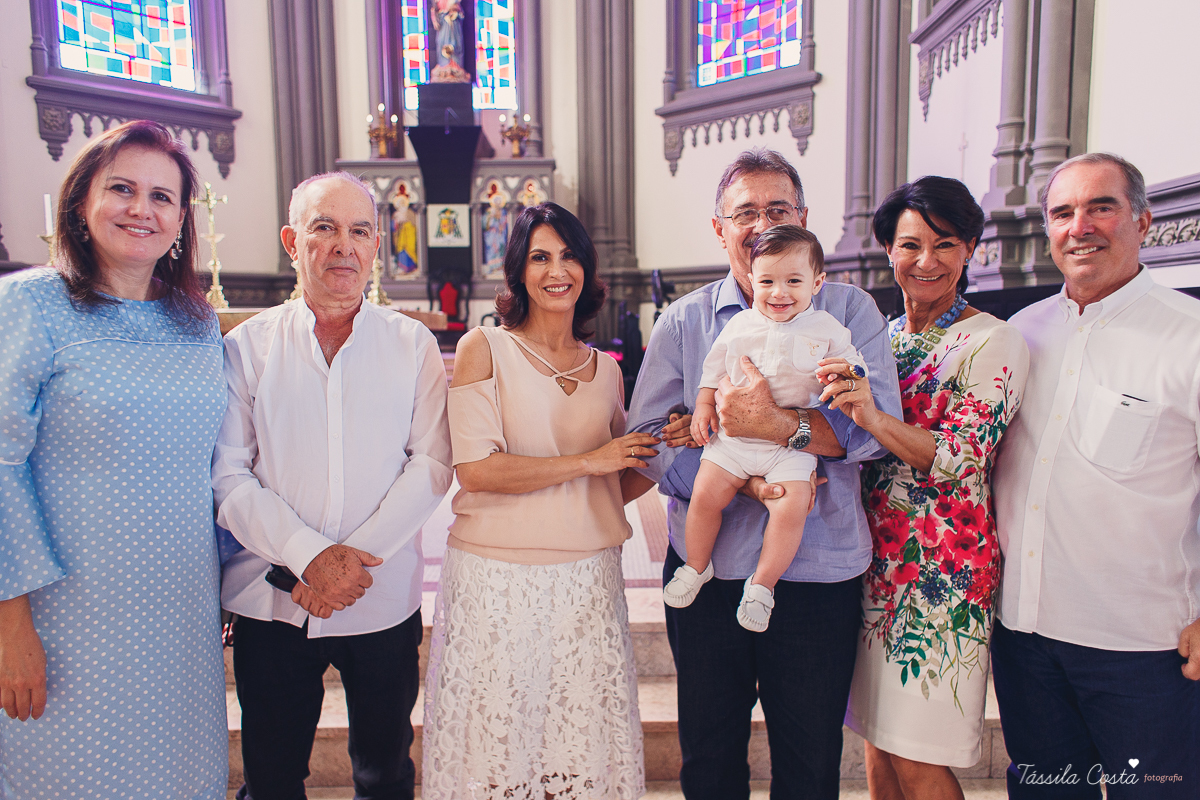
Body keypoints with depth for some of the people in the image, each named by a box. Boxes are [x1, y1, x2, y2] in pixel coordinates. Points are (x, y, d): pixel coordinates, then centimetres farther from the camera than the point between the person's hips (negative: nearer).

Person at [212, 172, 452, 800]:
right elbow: (227, 475, -4)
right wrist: (308, 557, -16)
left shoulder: (412, 344, 2)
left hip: (384, 601, 0)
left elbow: (431, 464, -4)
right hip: (271, 601, 0)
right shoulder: (248, 345, 2)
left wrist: (355, 557, -14)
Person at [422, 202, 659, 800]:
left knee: (583, 736, 10)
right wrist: (585, 461, -11)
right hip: (496, 577, -3)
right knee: (496, 736, 8)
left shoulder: (606, 370, 11)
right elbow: (476, 469, -12)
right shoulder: (482, 348, -2)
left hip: (587, 579, 4)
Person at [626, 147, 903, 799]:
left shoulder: (849, 311, 2)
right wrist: (743, 480, -18)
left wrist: (776, 426, -25)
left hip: (818, 572, -1)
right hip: (708, 570, 1)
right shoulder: (683, 322, 4)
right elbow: (648, 441, -5)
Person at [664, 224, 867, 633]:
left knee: (791, 508, -18)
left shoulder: (827, 330, 4)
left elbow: (852, 367, 8)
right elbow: (714, 369, 16)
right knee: (704, 495, -9)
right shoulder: (739, 325, 8)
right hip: (733, 435, 2)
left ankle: (762, 583, 3)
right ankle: (696, 565, 16)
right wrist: (705, 405, 6)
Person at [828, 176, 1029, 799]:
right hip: (873, 558, 6)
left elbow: (964, 458, -18)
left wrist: (874, 418, -33)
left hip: (944, 567, -5)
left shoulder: (994, 342, -6)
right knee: (877, 744, 14)